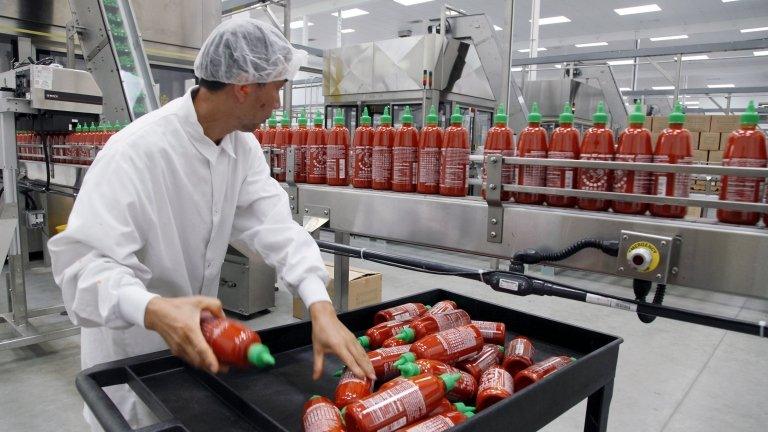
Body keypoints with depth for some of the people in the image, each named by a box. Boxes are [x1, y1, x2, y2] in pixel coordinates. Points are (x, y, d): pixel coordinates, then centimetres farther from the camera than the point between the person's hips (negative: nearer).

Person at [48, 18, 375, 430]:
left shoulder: (243, 147, -7)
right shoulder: (136, 150, -29)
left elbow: (273, 224, -17)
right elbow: (83, 260, -32)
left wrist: (320, 306, -31)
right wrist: (154, 311, -51)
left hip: (194, 332, 6)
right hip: (132, 343, -6)